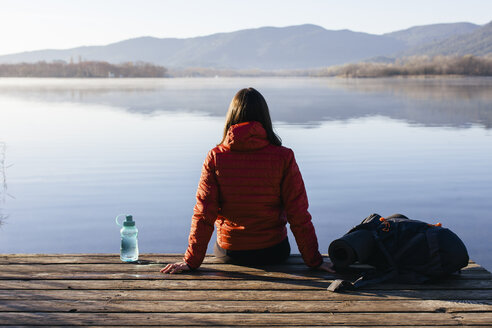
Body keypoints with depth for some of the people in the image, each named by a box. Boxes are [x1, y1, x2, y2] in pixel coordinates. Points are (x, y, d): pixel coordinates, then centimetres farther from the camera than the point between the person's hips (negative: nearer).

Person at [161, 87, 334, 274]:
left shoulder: (215, 158, -11)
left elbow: (203, 215, -10)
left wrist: (192, 261, -1)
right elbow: (299, 215, -10)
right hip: (273, 252, -1)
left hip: (228, 253, 1)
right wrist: (314, 260, -1)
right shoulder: (283, 157, -13)